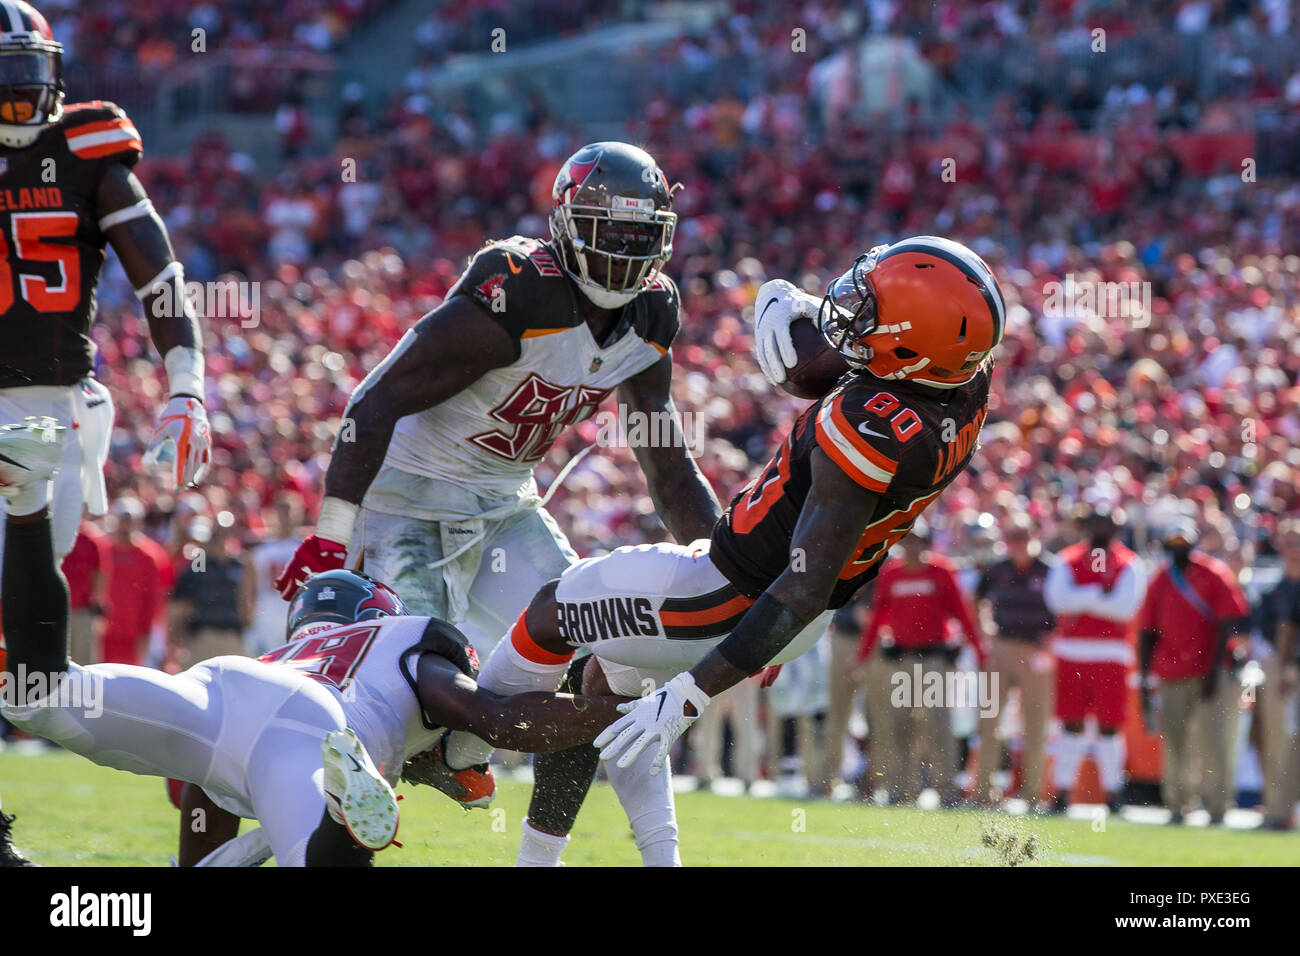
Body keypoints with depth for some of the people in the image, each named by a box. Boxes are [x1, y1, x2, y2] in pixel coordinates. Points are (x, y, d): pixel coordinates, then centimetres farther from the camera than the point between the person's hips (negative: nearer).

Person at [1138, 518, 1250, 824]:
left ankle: (1217, 806, -4)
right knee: (1175, 743, 5)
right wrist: (1146, 680, 9)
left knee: (1214, 741, -9)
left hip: (1211, 674, -4)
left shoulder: (1215, 574, -1)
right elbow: (1147, 632, 14)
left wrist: (1216, 670, -11)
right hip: (1172, 677, 4)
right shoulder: (1160, 581, 12)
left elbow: (1229, 625, -5)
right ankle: (1177, 807, 12)